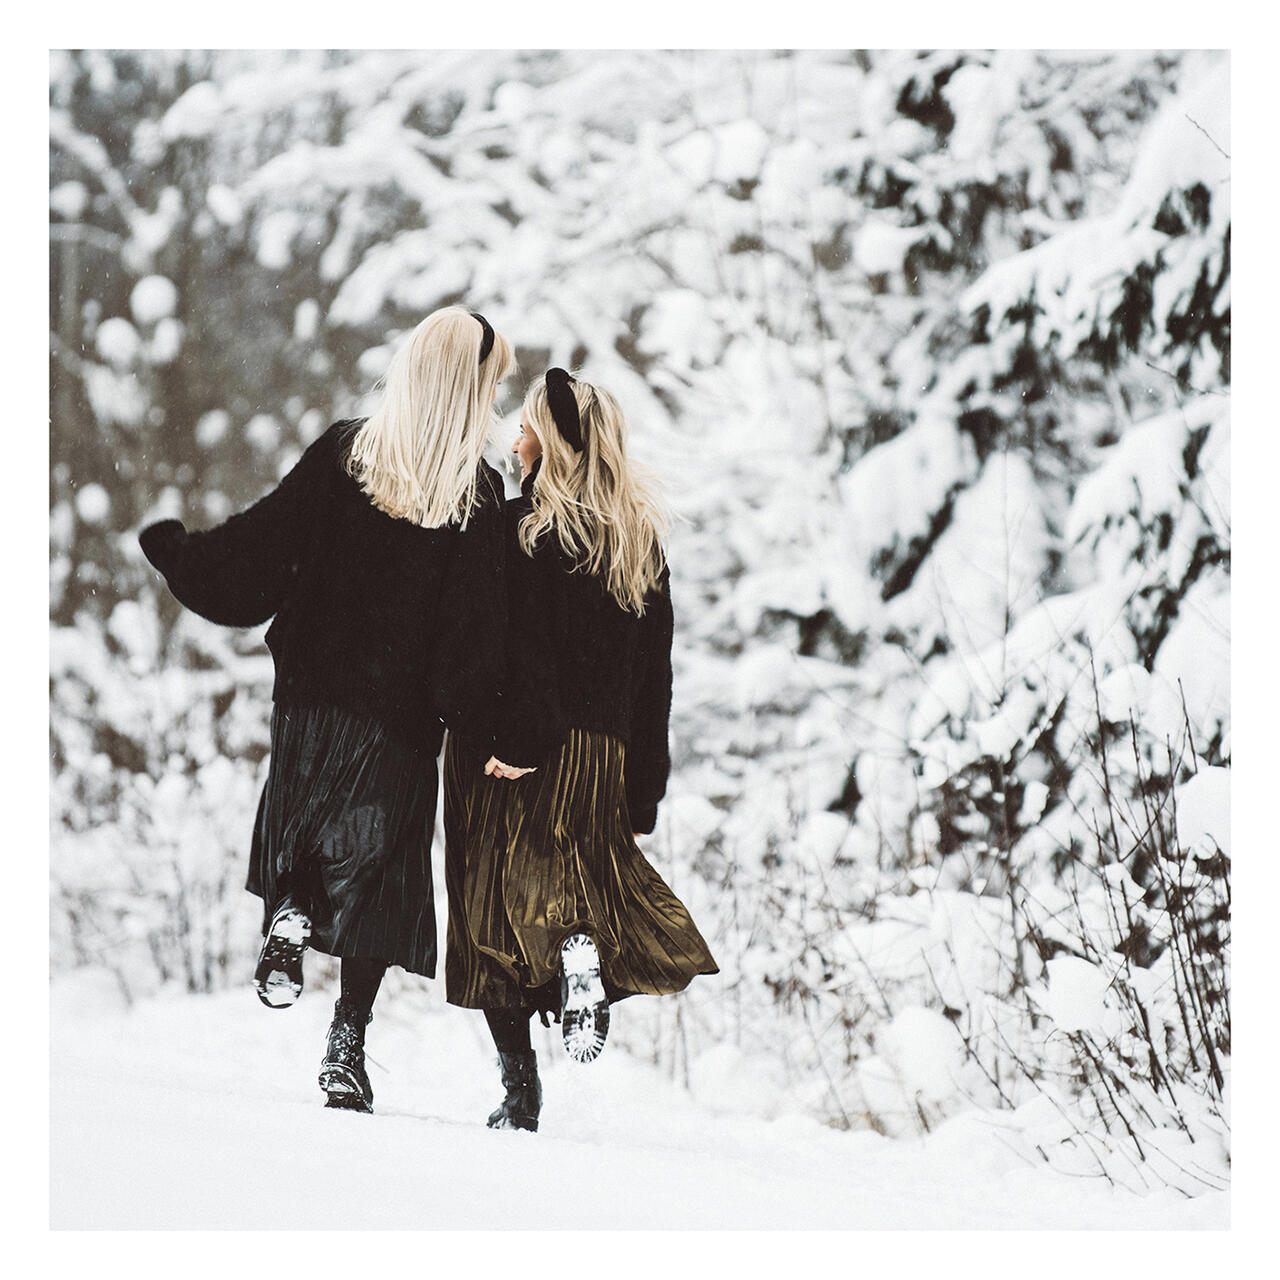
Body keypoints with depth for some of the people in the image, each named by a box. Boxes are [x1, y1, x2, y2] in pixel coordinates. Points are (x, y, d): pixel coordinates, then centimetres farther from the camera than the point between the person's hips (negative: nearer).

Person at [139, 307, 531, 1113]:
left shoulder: (346, 452, -6)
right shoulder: (479, 493, -9)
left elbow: (263, 546, -3)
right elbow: (477, 626, -9)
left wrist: (174, 549, 12)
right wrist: (489, 735, -5)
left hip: (314, 690, 1)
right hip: (404, 714, -1)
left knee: (296, 821, 24)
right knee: (378, 863, 7)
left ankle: (287, 914, -5)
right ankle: (348, 1040, 1)